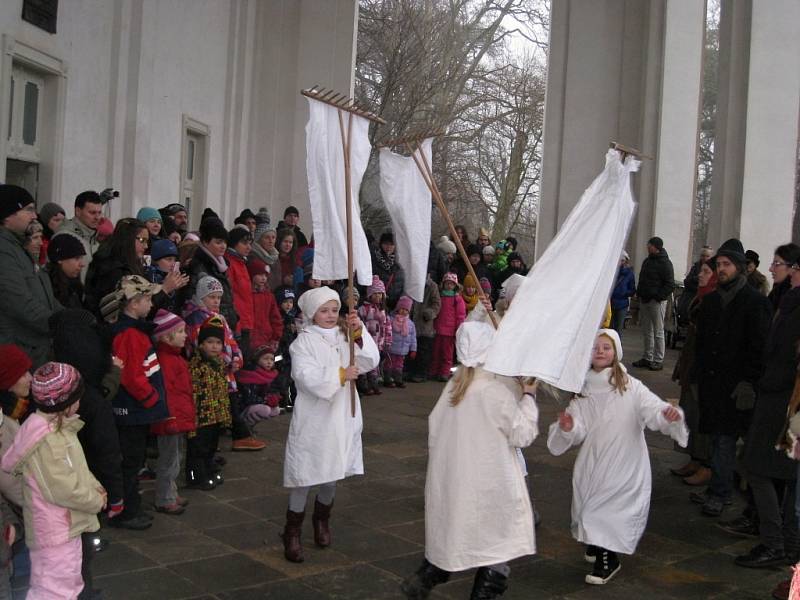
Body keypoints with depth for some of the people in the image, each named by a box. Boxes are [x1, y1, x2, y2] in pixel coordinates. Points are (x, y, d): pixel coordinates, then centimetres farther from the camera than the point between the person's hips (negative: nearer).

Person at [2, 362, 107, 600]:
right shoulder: (46, 440, -26)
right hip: (54, 533, -10)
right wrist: (97, 501, -12)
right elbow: (64, 490, -26)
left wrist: (94, 486, 1)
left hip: (66, 527, 10)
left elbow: (78, 468, 16)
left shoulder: (60, 427, 6)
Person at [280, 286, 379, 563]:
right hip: (313, 418, -5)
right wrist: (341, 375, -17)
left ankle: (322, 519, 39)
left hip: (342, 417, 5)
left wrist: (358, 333, -19)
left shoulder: (345, 336, 5)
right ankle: (292, 533, 12)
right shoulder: (304, 341, -8)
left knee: (333, 472, 17)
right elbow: (307, 377, -20)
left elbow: (370, 361, -7)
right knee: (305, 475, -1)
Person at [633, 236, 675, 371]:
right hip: (644, 300, 8)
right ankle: (647, 358, 19)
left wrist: (659, 297, -18)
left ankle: (658, 360, 2)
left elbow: (670, 284, -13)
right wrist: (639, 293, 12)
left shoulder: (665, 263, -10)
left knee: (658, 332, -3)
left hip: (657, 301, -8)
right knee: (647, 331, 11)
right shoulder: (647, 261, 14)